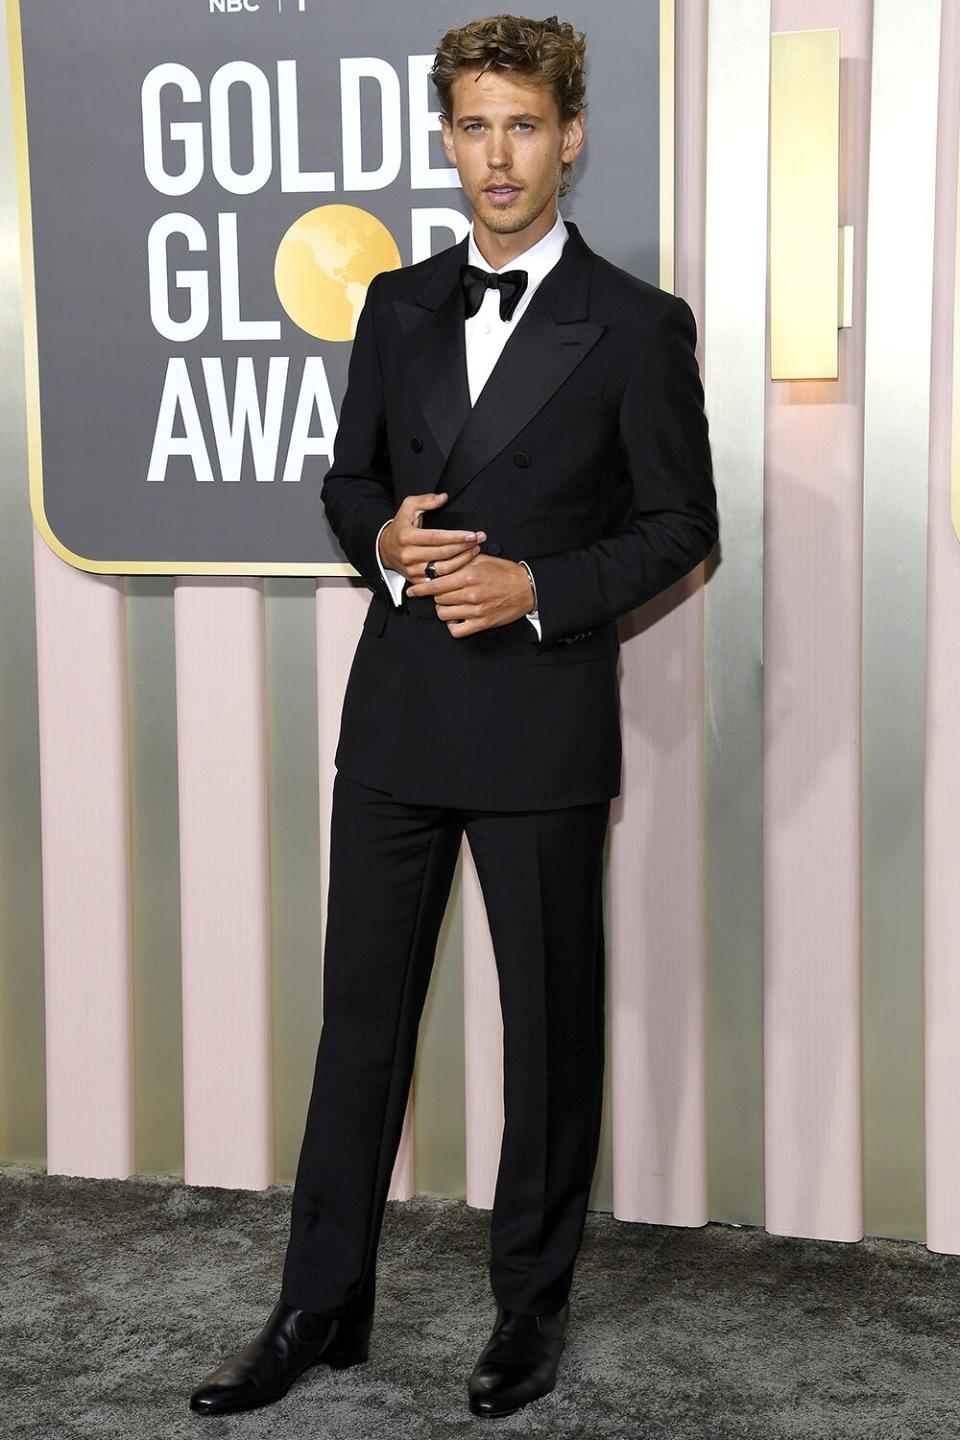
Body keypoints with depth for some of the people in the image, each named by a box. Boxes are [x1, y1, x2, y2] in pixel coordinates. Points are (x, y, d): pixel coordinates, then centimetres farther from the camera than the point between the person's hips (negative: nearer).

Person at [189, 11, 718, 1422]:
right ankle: (322, 1305, 22)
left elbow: (682, 521, -3)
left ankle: (533, 1303, 25)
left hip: (543, 722, -4)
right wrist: (386, 542, -7)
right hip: (398, 717, 4)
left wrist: (538, 588, -16)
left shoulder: (636, 324, -4)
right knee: (361, 1013, 10)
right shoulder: (398, 306, 10)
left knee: (551, 1024, 8)